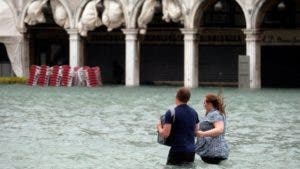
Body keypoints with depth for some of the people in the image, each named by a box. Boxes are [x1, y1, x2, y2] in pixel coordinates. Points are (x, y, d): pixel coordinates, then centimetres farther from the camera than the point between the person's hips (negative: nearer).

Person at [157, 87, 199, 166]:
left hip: (178, 151, -6)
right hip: (191, 151, 6)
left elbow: (165, 134, -13)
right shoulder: (194, 112, 8)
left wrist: (159, 127, 7)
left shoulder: (171, 113, -11)